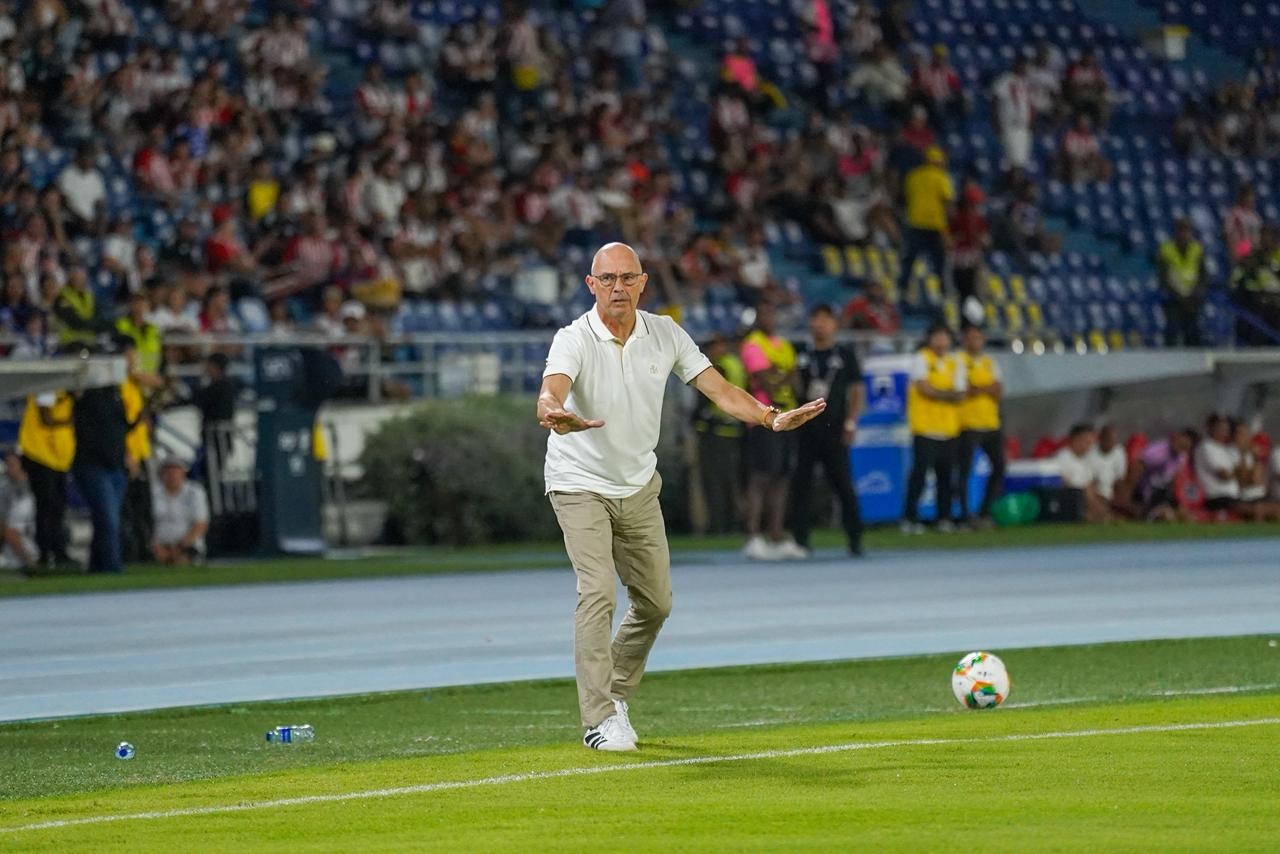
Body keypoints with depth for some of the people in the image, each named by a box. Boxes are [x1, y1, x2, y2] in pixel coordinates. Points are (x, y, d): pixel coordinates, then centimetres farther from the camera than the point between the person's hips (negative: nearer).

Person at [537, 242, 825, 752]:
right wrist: (553, 414, -65)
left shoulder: (665, 334, -6)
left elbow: (719, 389, -5)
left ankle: (615, 695, 31)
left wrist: (773, 419, -20)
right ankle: (600, 720, -19)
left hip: (638, 485, 6)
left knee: (655, 602, 9)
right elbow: (551, 391, -40)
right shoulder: (574, 340, -21)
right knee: (598, 591, -21)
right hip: (580, 485, -6)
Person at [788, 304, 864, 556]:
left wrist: (851, 422, -5)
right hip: (805, 429, 3)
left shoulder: (844, 355, 7)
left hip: (834, 431, -3)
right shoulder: (801, 357, 13)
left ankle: (855, 539, 1)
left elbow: (857, 391, 4)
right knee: (800, 486, -1)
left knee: (843, 484, -4)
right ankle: (800, 539, 4)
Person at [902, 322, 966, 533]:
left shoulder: (956, 363, 14)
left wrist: (937, 393, -9)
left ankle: (945, 518, 10)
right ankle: (910, 518, -7)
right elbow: (924, 388, -11)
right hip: (925, 427, -5)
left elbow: (961, 394, 6)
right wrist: (950, 394, -2)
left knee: (946, 475, 3)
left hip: (950, 429, 5)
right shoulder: (921, 359, 1)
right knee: (920, 472, -9)